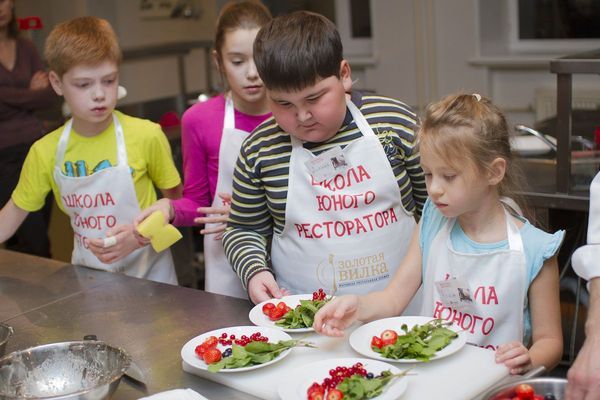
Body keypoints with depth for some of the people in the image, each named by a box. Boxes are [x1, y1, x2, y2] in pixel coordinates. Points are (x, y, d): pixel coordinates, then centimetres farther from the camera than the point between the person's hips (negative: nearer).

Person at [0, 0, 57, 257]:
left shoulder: (25, 47, 10)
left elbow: (49, 96, 2)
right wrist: (31, 93, -3)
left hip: (35, 147, 5)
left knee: (23, 240, 11)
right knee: (35, 245, -6)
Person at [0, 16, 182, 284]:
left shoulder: (146, 136, -16)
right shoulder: (45, 152, -8)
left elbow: (175, 200, -4)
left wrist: (139, 234, -19)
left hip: (148, 273, -2)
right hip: (88, 279, 2)